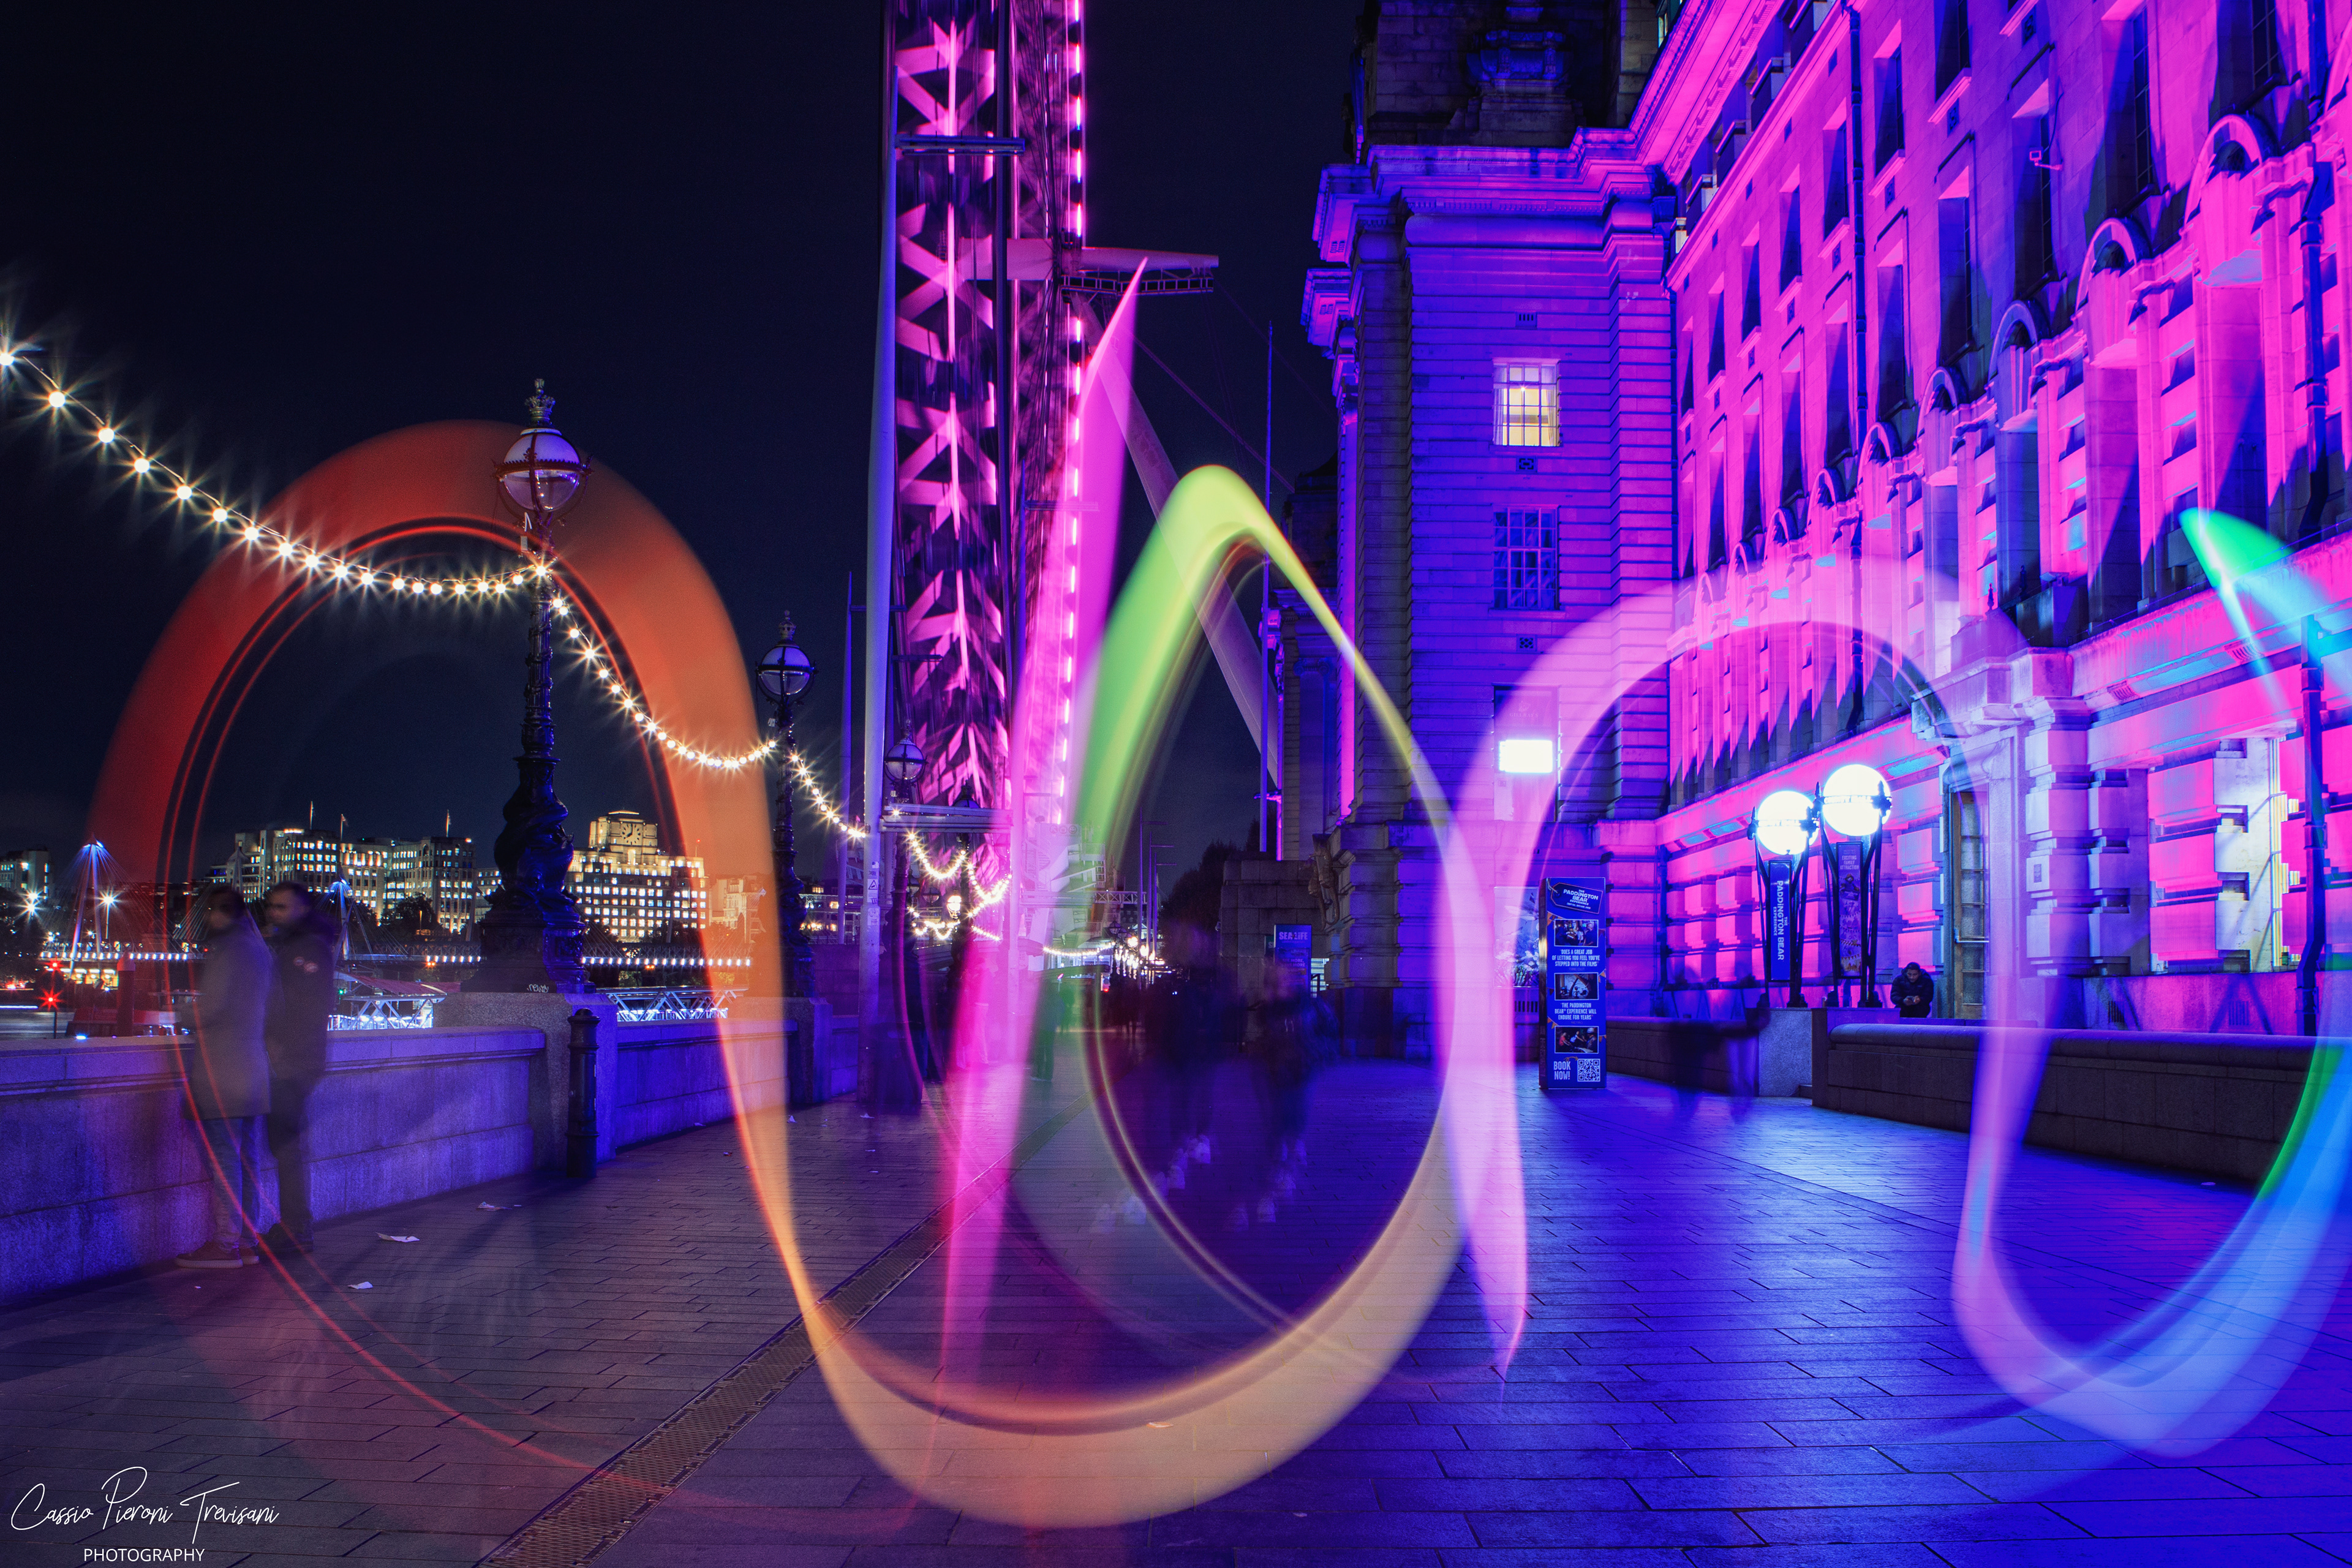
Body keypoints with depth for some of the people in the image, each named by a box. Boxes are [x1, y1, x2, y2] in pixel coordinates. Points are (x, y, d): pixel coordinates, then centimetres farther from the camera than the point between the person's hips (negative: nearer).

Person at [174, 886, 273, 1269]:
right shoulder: (258, 948, 16)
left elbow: (209, 1007, -16)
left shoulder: (227, 948, -11)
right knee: (248, 1156, 9)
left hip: (221, 1070, -9)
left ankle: (225, 1243, -5)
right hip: (254, 1064, 9)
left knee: (222, 1156, -6)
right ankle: (246, 1240, 13)